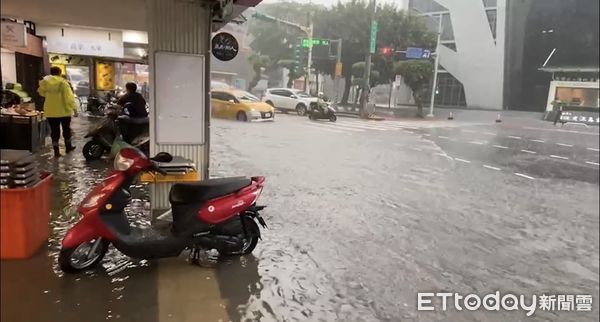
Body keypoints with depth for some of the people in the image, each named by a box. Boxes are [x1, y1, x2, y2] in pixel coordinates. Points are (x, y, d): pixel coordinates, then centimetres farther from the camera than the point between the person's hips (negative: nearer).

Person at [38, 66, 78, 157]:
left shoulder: (45, 83, -1)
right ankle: (68, 147, 28)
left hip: (51, 111, 2)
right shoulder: (63, 82, -11)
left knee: (54, 131, 7)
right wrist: (74, 108, -12)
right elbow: (69, 96, -15)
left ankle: (56, 151, 6)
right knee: (66, 129, 16)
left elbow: (42, 93, 17)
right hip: (64, 111, -2)